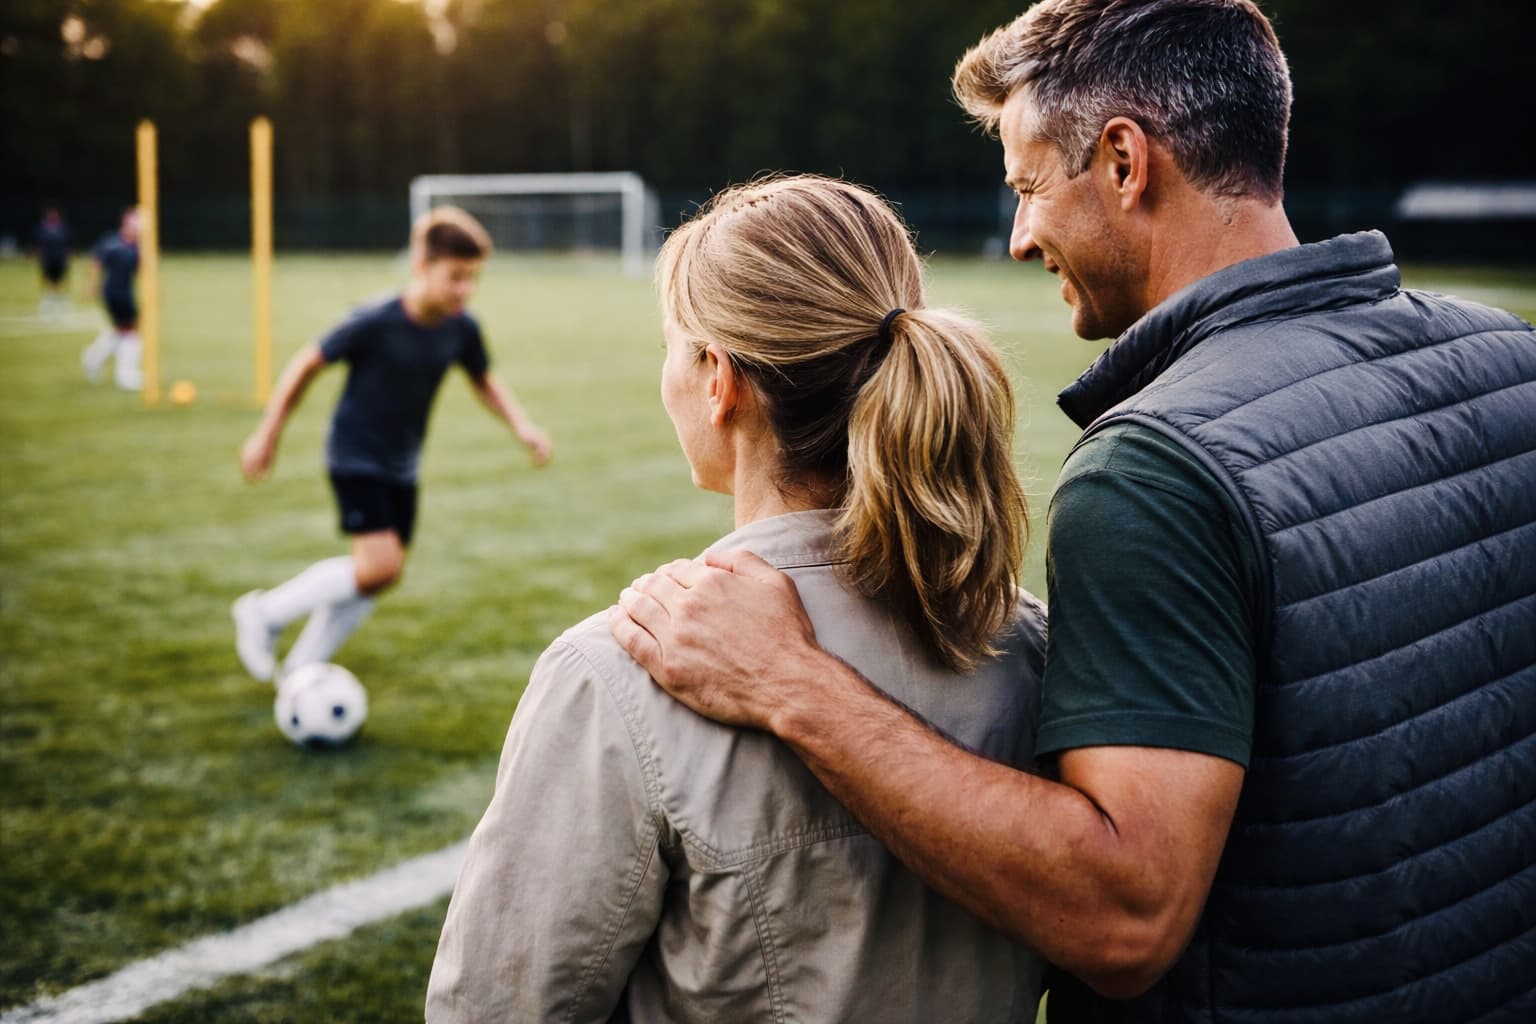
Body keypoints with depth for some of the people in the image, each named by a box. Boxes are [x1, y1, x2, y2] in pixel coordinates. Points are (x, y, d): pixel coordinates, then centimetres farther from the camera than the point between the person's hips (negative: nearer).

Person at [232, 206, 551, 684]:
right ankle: (265, 613, 0)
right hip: (355, 457, -6)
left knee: (373, 579, 8)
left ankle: (300, 670, 24)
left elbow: (485, 381, 11)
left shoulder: (461, 329, -9)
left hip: (401, 466, 6)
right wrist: (267, 436, -7)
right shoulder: (376, 322, -24)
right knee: (380, 565, -19)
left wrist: (522, 425, -6)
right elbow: (307, 364, -12)